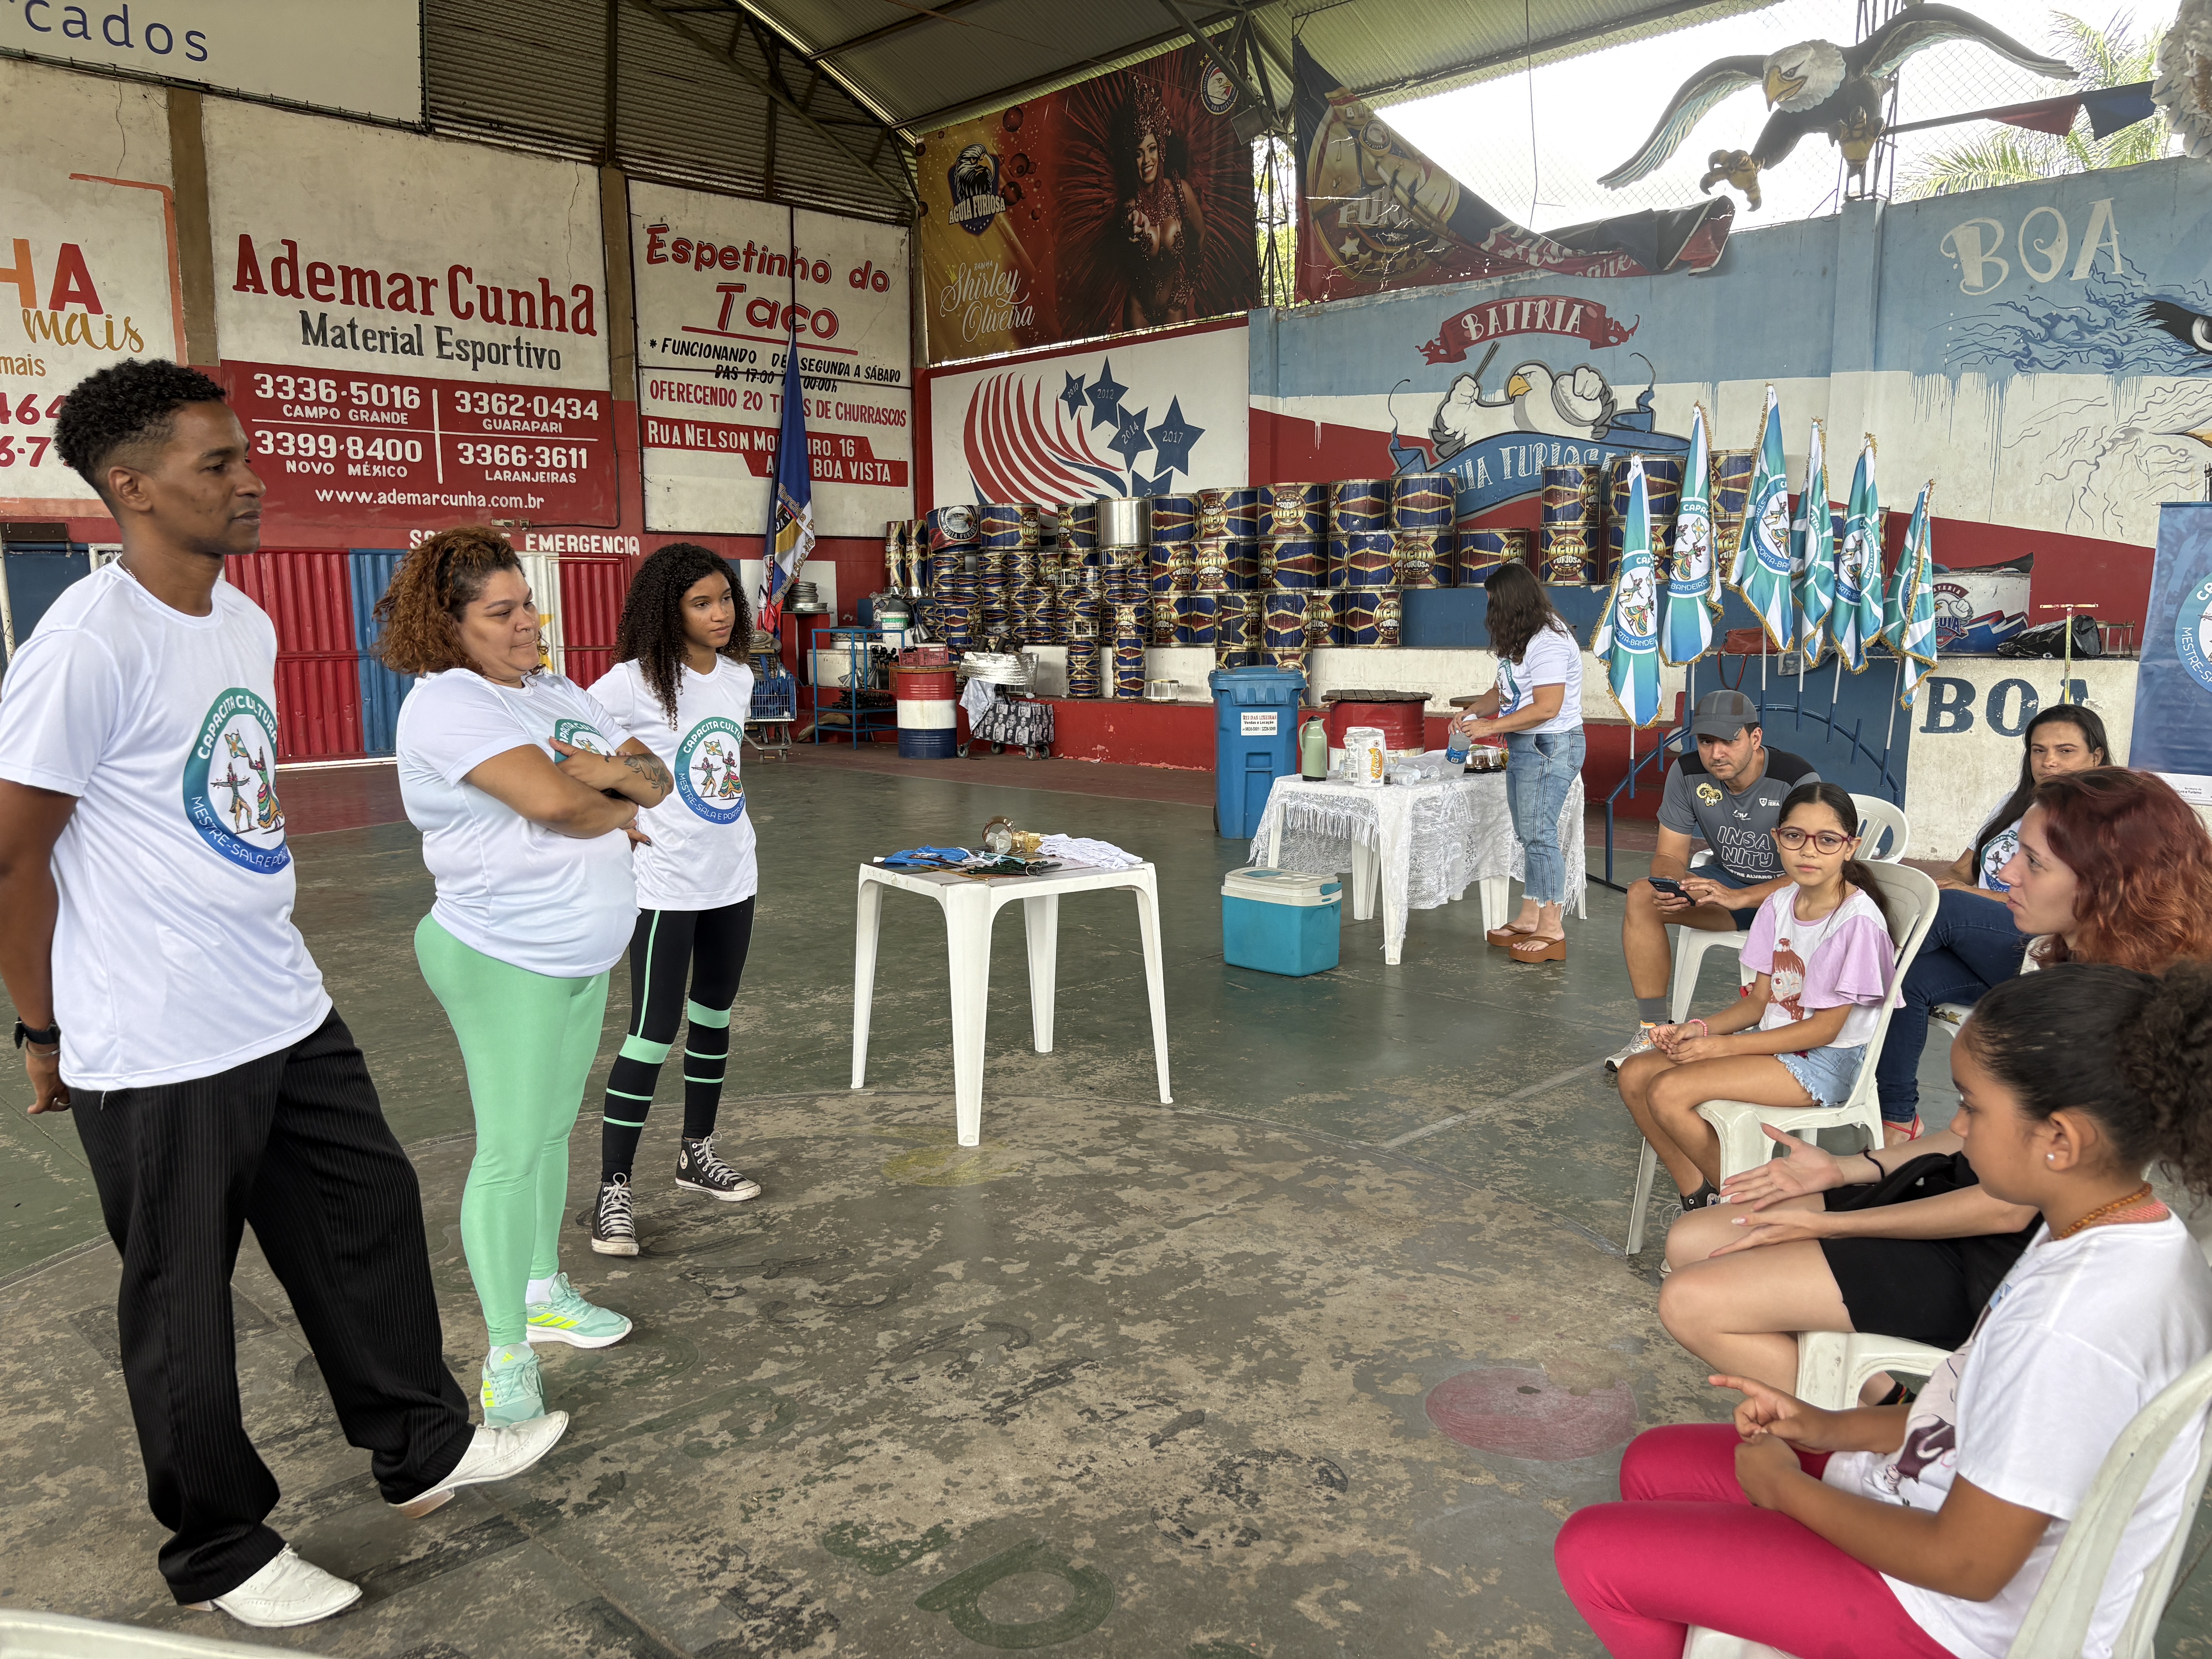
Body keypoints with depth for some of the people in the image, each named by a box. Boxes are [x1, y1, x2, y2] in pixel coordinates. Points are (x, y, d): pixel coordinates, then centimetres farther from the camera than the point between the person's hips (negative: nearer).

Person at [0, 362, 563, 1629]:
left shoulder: (247, 623, 7)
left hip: (288, 1013, 8)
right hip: (162, 1052, -8)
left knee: (372, 1215, 17)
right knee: (185, 1309, 9)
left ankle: (423, 1448, 37)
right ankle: (221, 1556, 30)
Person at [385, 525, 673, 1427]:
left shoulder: (558, 693, 10)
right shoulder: (446, 704, -16)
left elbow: (655, 778, 8)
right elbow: (550, 797, -30)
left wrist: (616, 770, -14)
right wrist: (618, 813, -10)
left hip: (583, 955, 8)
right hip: (505, 961, -8)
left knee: (554, 1128, 19)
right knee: (510, 1150, -4)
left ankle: (544, 1291, 35)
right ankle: (506, 1354, 8)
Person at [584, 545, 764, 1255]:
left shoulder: (739, 678, 5)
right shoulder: (635, 683, -15)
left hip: (732, 878, 7)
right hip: (665, 884, -7)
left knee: (713, 1019, 17)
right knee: (653, 1035, -5)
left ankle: (697, 1154, 34)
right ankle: (613, 1189, 7)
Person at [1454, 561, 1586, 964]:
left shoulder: (1549, 642, -18)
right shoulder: (1521, 639, 16)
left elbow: (1547, 708, -23)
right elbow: (1504, 690, 22)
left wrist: (1490, 727, -20)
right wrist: (1474, 711, 4)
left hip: (1550, 748, -10)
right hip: (1524, 748, 10)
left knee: (1538, 834, -11)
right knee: (1528, 836, 11)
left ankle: (1552, 932, -7)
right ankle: (1529, 920, 18)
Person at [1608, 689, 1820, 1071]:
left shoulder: (1797, 779, -24)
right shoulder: (1688, 773, -10)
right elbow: (1669, 856, -4)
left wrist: (1739, 897, -41)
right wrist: (1673, 884, -29)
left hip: (1790, 891, -5)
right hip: (1728, 879, 5)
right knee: (1642, 896, -19)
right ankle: (1653, 1032, -14)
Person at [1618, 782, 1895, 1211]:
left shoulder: (1858, 922, -18)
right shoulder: (1779, 905, 5)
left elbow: (1825, 1028, -17)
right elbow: (1760, 1000, 9)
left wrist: (1724, 1046, -19)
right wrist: (1700, 1028, -10)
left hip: (1825, 1063, -8)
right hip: (1773, 1041, 8)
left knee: (1669, 1092, -24)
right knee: (1635, 1074, -6)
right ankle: (1699, 1200, -1)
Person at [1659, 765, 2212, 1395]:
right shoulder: (2069, 973, 6)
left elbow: (2008, 1206, -21)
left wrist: (1827, 1224, -13)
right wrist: (1844, 1169, 8)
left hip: (1994, 1264, -10)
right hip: (1951, 1187, 10)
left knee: (1693, 1301, -17)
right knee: (1690, 1242, 4)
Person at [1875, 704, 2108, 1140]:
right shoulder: (2017, 805, 23)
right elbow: (1963, 869, 18)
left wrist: (1972, 894, -18)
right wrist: (1946, 881, -7)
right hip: (1984, 957, 6)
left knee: (1943, 907, -32)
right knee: (1907, 978, -26)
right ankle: (1898, 1118, -24)